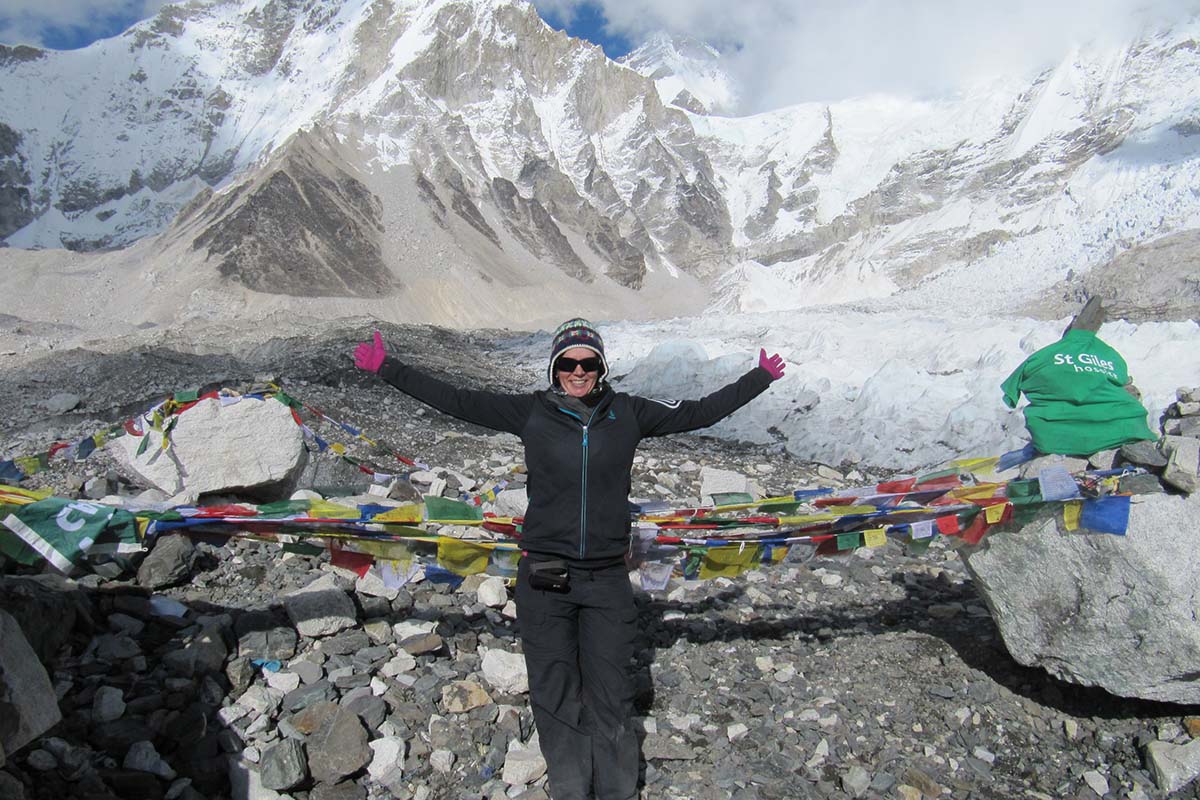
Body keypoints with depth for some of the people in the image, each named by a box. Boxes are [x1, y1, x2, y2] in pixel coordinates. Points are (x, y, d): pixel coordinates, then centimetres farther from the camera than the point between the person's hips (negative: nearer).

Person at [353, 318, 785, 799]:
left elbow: (699, 412, 7)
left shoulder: (627, 413, 1)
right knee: (554, 697, 10)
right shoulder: (530, 412, -2)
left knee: (612, 699, 8)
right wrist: (386, 368, 0)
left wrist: (760, 378, 10)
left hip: (607, 579, 0)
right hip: (543, 580, 0)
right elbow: (455, 402, 1)